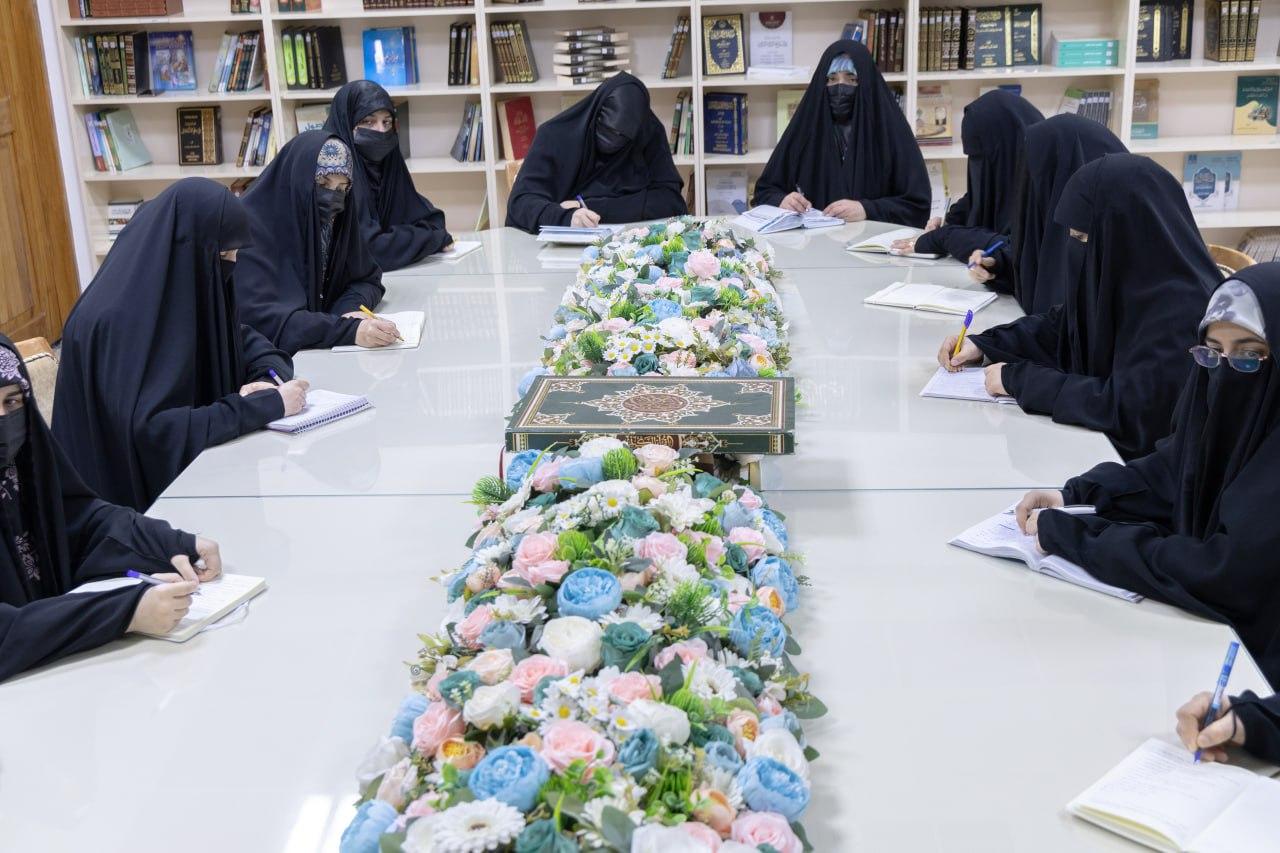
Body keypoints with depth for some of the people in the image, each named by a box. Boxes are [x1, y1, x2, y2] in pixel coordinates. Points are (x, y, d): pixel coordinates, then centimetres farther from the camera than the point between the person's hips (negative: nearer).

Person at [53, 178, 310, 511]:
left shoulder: (188, 285, 0)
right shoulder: (120, 319, -24)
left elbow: (246, 341, 12)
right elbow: (150, 429, -32)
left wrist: (271, 381, -11)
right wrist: (268, 405, -27)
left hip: (193, 466, 8)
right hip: (137, 494, -8)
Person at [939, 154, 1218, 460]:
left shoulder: (1182, 309, -28)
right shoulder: (1115, 274, -2)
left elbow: (1127, 410, -32)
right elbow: (1060, 326, 13)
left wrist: (1019, 380, -23)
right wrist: (983, 345, -1)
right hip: (1102, 443, 7)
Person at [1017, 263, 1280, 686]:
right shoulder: (1223, 399, -4)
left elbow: (1226, 570, -31)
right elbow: (1170, 469, 10)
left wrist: (1071, 536, -25)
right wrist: (1073, 495, -7)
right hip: (1205, 624, 6)